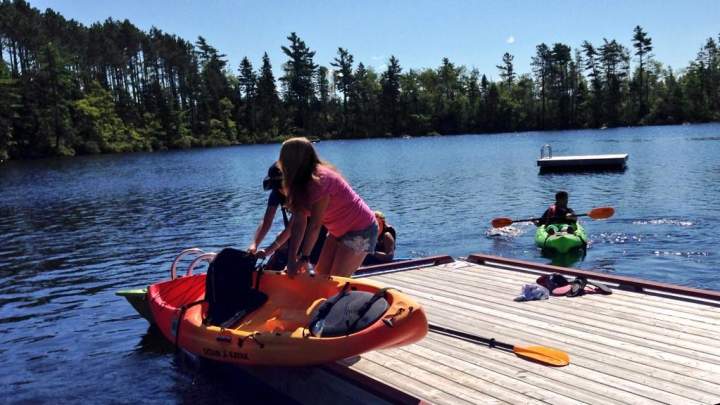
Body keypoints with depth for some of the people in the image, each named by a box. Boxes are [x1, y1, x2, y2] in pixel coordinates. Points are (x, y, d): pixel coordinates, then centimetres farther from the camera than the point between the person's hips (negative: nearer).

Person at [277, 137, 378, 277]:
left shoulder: (319, 180, -28)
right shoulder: (301, 182, -1)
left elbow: (315, 225, -27)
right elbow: (299, 221, -7)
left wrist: (304, 257, -23)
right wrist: (292, 258, -13)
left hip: (360, 230, -9)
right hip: (339, 230, 9)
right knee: (321, 273, 8)